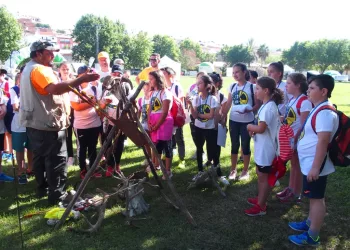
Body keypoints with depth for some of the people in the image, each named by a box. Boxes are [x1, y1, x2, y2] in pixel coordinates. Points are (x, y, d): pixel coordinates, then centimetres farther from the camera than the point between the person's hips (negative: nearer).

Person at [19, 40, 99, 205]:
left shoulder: (29, 69, 17)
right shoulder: (39, 69, -18)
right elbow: (55, 88, -35)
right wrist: (81, 80, -39)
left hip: (34, 123, 11)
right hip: (48, 124, -11)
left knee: (40, 158, 18)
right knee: (57, 160, -3)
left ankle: (42, 188, 30)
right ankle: (57, 195, 2)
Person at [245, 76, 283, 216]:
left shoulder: (268, 107, -24)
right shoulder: (267, 105, 8)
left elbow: (260, 128, -30)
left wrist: (249, 127, -12)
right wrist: (253, 128, -3)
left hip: (265, 148, -10)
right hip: (262, 147, 10)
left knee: (263, 177, 3)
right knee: (260, 174, 22)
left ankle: (261, 207, 16)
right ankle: (260, 199, 37)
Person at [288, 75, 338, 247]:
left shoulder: (325, 112, -23)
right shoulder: (319, 110, 10)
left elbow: (323, 141, -27)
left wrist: (315, 167, -27)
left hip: (315, 164, -10)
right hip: (309, 162, 10)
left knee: (316, 198, 1)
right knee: (313, 197, 22)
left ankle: (312, 236, 13)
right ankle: (309, 223, 38)